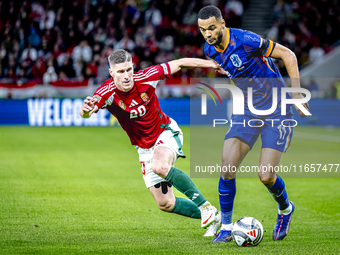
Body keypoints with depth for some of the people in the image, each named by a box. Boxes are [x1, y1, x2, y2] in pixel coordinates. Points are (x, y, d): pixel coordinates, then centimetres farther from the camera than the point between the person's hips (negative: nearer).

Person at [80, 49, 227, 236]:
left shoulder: (145, 78, -20)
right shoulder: (107, 92, -21)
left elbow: (179, 64, -7)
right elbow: (87, 113, -39)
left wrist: (211, 64, -2)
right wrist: (86, 110, -63)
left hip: (166, 132, -3)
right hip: (145, 148, 3)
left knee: (160, 166, -37)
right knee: (165, 204, 0)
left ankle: (205, 207, -24)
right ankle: (209, 217, 21)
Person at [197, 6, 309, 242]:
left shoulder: (245, 40, -22)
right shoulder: (210, 50, 0)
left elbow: (288, 55, -14)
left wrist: (296, 93, -16)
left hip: (276, 110, -6)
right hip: (247, 112, 6)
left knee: (266, 176, -10)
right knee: (227, 168, -11)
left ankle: (285, 209, 23)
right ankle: (226, 228, 4)